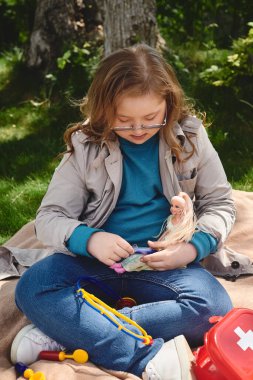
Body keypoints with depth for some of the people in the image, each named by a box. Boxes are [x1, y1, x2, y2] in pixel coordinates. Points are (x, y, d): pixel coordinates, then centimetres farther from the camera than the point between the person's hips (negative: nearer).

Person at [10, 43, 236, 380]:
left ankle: (67, 331, -26)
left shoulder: (190, 136, -3)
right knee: (31, 288, -27)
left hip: (165, 261, 1)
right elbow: (49, 218, -4)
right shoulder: (86, 146, -5)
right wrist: (88, 239, -26)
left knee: (216, 311, -29)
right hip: (97, 257, 0)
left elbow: (220, 204, 5)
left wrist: (194, 246, -16)